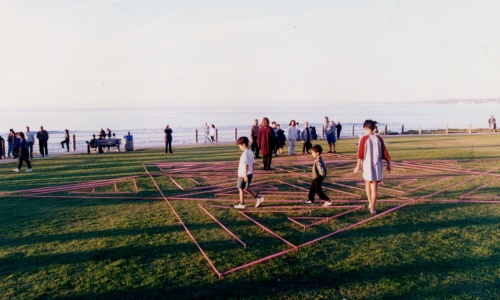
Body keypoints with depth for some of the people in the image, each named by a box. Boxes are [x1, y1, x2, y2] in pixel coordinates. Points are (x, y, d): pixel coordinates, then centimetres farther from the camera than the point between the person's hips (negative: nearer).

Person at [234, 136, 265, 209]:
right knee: (246, 188, 21)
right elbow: (252, 163, 13)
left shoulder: (245, 154, -21)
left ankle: (242, 204, 18)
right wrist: (251, 171, 22)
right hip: (249, 173, 9)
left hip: (243, 175, -9)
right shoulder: (251, 152, 6)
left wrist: (245, 175, -23)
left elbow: (246, 165, -24)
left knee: (241, 188, 7)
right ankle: (258, 198, 18)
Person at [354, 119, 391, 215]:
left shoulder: (363, 139, -8)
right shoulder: (379, 139, 1)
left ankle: (370, 203, 21)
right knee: (374, 187, 5)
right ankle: (372, 208, 4)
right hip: (377, 165, 2)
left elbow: (360, 154, -11)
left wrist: (358, 166, -6)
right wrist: (388, 164, 12)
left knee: (367, 184, 22)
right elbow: (385, 152, 3)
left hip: (366, 165, -2)